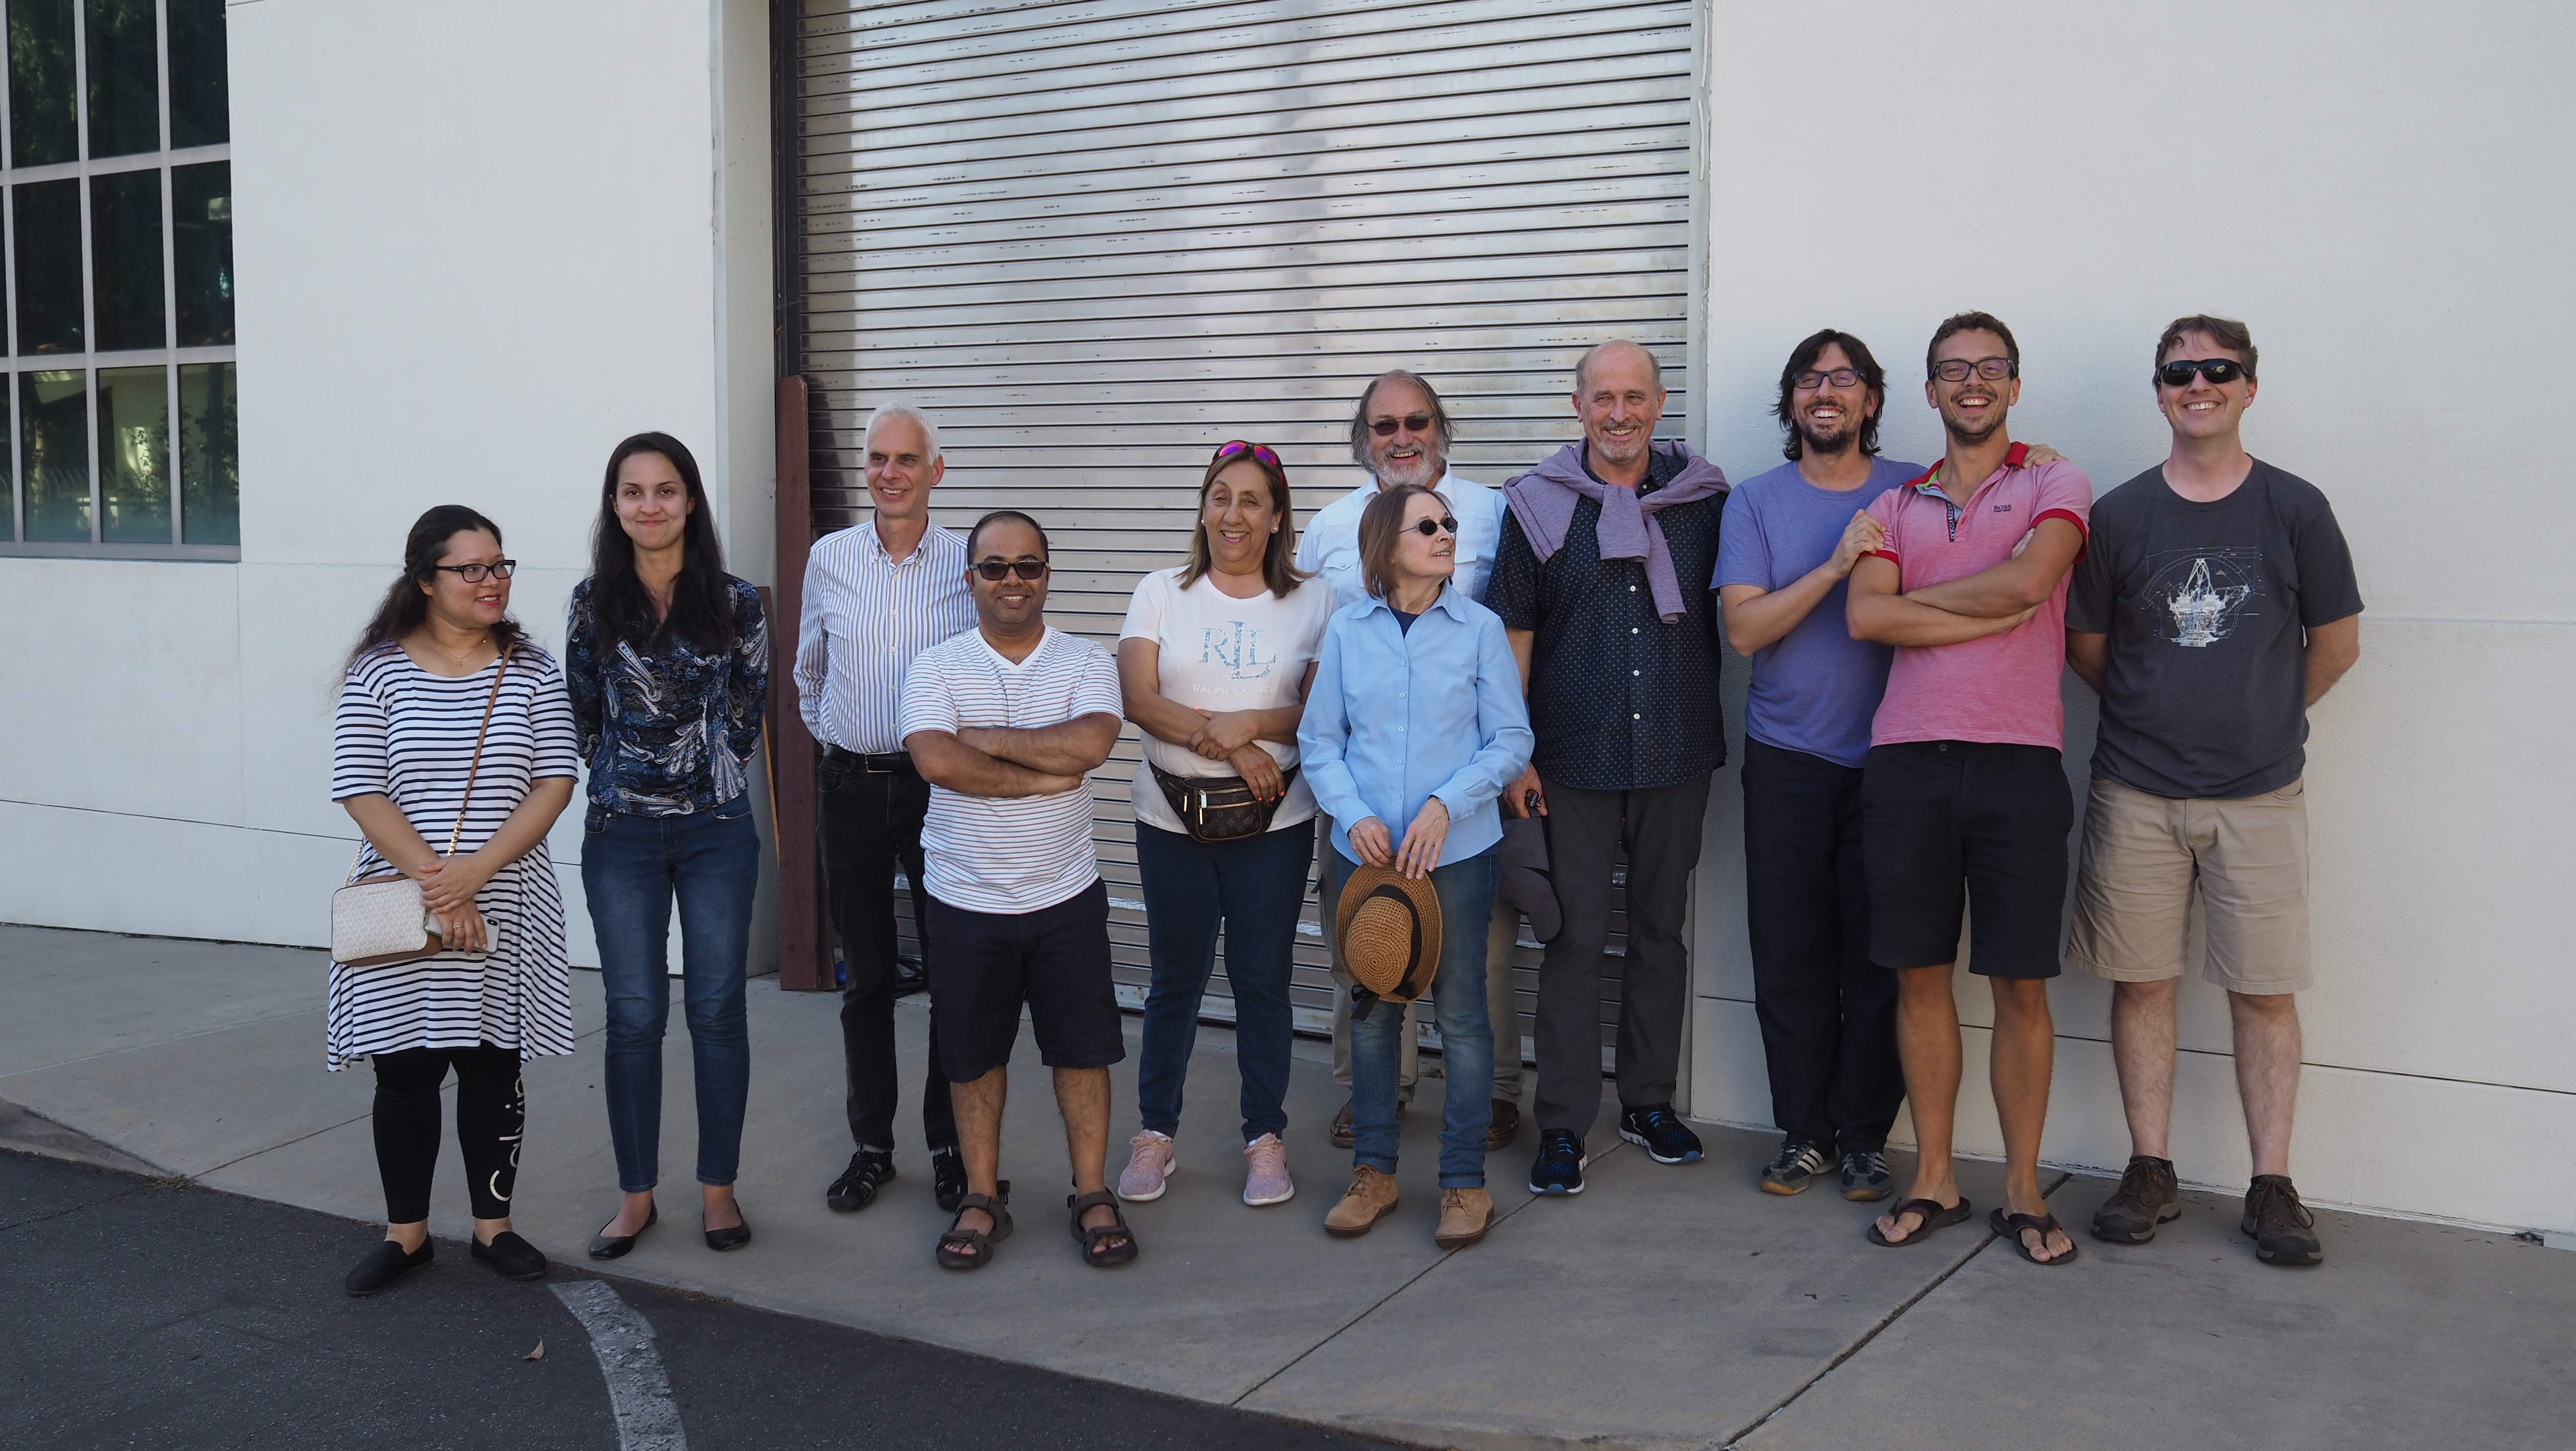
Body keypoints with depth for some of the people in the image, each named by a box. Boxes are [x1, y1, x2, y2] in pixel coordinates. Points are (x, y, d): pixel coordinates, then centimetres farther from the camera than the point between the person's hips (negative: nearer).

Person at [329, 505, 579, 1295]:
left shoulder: (532, 672, 3)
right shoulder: (378, 673, -1)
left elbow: (554, 784, -4)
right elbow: (362, 794, -7)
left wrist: (476, 872, -15)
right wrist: (435, 886, -16)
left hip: (505, 910, 1)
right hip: (400, 909, -1)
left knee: (493, 1068, 8)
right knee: (405, 1072, 5)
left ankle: (493, 1225, 21)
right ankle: (405, 1232, 20)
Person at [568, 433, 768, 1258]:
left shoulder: (734, 603, -1)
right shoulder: (594, 603, 1)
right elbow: (581, 710, 9)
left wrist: (714, 774, 9)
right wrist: (621, 776, 9)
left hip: (717, 829, 0)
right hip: (621, 834, 0)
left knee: (717, 1010, 5)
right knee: (634, 1017, 5)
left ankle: (718, 1188, 18)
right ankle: (637, 1195, 16)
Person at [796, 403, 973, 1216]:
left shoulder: (971, 563, -2)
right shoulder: (829, 558, 4)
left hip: (941, 785, -2)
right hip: (852, 789, 2)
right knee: (866, 975, 9)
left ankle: (950, 1144, 14)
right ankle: (871, 1146, 20)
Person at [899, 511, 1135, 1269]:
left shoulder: (1085, 661, -1)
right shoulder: (936, 667, -2)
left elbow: (1091, 743, -21)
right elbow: (937, 761, -19)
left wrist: (985, 738, -16)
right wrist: (1044, 776, -17)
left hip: (1066, 898, 0)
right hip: (966, 901, 0)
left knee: (1083, 1049, 7)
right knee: (973, 1056, 10)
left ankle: (1092, 1194, 21)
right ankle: (982, 1198, 25)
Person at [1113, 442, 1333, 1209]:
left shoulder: (1313, 602, 3)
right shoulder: (1160, 594, 4)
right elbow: (1138, 699, -7)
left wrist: (1251, 723, -21)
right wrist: (1232, 747, -15)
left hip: (1274, 821, 0)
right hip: (1171, 818, 0)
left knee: (1263, 979, 5)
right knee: (1176, 975, 8)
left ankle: (1265, 1137, 18)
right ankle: (1155, 1132, 21)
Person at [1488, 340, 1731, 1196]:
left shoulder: (1702, 497, 3)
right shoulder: (1540, 504, -1)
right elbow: (1514, 632, 0)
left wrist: (1717, 729, 8)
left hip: (1677, 756, 2)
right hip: (1575, 762, -2)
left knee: (1661, 930, 12)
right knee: (1576, 937, 1)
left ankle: (1649, 1102, 25)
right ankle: (1563, 1125, 8)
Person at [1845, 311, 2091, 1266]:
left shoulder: (2054, 486, 7)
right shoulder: (1896, 505, 14)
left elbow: (2028, 579, -14)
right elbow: (1865, 617, -3)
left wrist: (1916, 598, -2)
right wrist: (1992, 613, -8)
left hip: (2018, 763, -2)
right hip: (1908, 760, 3)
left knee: (2021, 986, 2)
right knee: (1920, 974, 7)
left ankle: (2022, 1190, 14)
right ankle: (1934, 1180, 19)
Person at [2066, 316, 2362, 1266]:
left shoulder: (2295, 509, 0)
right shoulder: (2118, 516, 2)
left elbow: (2336, 644, 8)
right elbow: (2085, 647, 10)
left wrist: (2262, 718, 12)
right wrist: (2157, 717, 10)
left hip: (2259, 795, -1)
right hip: (2137, 794, 1)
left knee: (2265, 992, 1)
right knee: (2142, 982, 5)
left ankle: (2272, 1186, 10)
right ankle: (2150, 1171, 15)